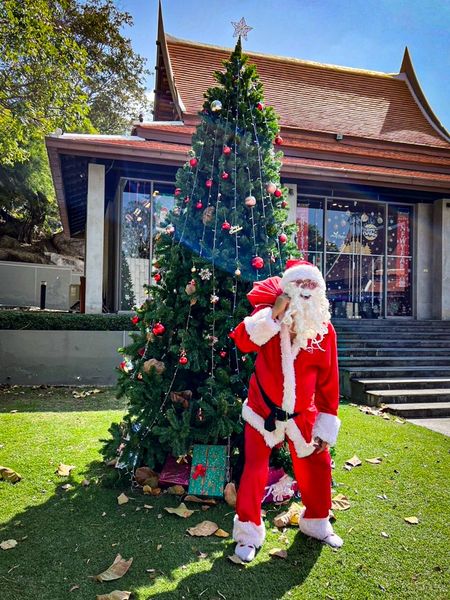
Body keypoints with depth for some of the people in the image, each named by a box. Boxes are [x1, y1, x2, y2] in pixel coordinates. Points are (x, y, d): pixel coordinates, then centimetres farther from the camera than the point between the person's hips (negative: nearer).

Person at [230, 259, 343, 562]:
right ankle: (248, 533, 22)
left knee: (317, 466, 12)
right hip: (264, 409, -2)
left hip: (302, 414, 3)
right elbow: (242, 340, -32)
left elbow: (328, 381, -3)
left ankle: (316, 523, 41)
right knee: (255, 469, -1)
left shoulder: (324, 329, -9)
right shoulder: (269, 315, -14)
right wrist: (274, 314, -38)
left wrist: (326, 428, -1)